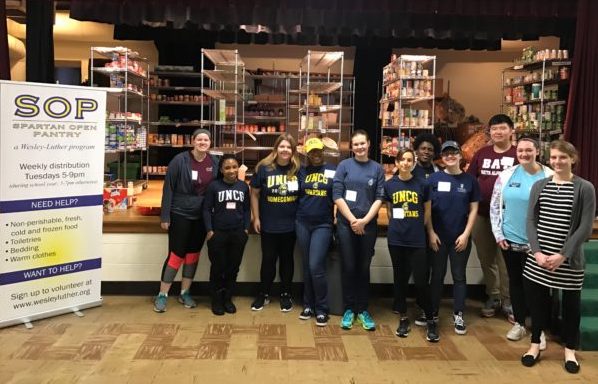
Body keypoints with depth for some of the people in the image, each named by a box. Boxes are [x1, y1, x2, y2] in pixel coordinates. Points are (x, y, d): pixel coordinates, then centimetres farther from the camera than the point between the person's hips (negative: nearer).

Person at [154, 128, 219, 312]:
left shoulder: (214, 162, 1)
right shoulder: (180, 160, -11)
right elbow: (168, 188, -10)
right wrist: (165, 216, -12)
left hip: (202, 216, 4)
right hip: (180, 214, -4)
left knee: (193, 255, 12)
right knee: (176, 255, -2)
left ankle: (184, 293, 26)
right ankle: (162, 295, 11)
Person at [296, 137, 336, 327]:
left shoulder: (333, 170, 0)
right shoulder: (302, 171, 8)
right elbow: (296, 195, 12)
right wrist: (296, 216, 4)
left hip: (323, 225, -3)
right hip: (302, 224, 3)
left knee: (316, 267, -9)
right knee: (307, 267, 10)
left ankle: (322, 309, 6)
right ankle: (308, 305, 24)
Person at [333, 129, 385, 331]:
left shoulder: (377, 168, 4)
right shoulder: (344, 165, 0)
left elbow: (379, 198, 0)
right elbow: (337, 196, -5)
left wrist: (364, 221, -11)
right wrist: (352, 220, -10)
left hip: (368, 225, 1)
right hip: (346, 224, -1)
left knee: (364, 268, 8)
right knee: (348, 267, 5)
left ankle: (363, 309, 19)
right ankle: (349, 309, 17)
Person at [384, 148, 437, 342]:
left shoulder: (422, 184, -2)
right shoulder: (389, 184, 2)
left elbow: (427, 211, 8)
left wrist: (417, 228, 7)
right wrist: (397, 225, 6)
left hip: (417, 240, -2)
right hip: (396, 239, 2)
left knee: (421, 281, -4)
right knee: (400, 279, 10)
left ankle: (430, 321, 12)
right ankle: (403, 318, 23)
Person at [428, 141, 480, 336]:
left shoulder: (470, 180, 1)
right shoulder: (434, 178, -1)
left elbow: (473, 210, 2)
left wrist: (466, 234, -5)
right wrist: (431, 233, -6)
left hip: (460, 237, 0)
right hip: (438, 236, 0)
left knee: (459, 276, 8)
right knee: (437, 275, 10)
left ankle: (458, 315, 18)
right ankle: (432, 312, 21)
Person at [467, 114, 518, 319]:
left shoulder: (518, 154, -4)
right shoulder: (482, 154, 8)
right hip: (481, 214, 4)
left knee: (506, 259, 3)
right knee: (486, 258, 13)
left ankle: (508, 300, 17)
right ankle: (493, 296, 28)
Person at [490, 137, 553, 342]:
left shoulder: (549, 177, -5)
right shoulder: (506, 175, 0)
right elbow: (495, 206, 4)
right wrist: (498, 234, -1)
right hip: (510, 240, 3)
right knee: (515, 281, 14)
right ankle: (519, 323, 29)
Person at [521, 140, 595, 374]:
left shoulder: (585, 188, -3)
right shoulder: (539, 186, 6)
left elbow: (585, 227, -8)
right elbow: (531, 221, 3)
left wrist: (563, 255, -15)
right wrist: (537, 251, -10)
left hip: (570, 260, -2)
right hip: (538, 258, 2)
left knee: (571, 304, 10)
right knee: (536, 300, 8)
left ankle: (570, 350, 28)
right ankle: (535, 344, 27)